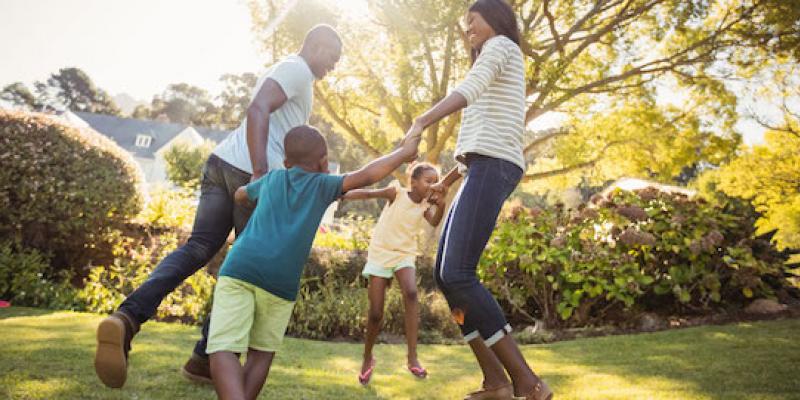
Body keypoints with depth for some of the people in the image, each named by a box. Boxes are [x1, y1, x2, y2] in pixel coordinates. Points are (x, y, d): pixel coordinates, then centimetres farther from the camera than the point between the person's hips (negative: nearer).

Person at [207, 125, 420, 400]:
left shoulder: (272, 178, 23)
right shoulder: (323, 184, 12)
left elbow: (240, 195, 40)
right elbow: (366, 176, 3)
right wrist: (404, 152, 16)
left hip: (239, 269, 2)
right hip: (281, 283, -1)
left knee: (223, 351, -8)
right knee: (261, 353, 15)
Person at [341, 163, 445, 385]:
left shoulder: (426, 206, -1)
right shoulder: (397, 192, -8)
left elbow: (434, 222, -19)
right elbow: (368, 193, -11)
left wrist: (441, 205, -37)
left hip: (404, 255, 2)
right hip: (380, 254, -2)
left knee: (411, 293, -29)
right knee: (375, 313, -4)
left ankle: (412, 358, -25)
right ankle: (367, 358, 22)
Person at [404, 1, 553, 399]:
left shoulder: (500, 45, 6)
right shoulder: (497, 79, 34)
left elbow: (469, 89, -16)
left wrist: (421, 121, -29)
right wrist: (448, 180, 38)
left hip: (492, 168, -10)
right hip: (485, 170, 10)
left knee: (457, 274, -21)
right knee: (444, 274, 1)